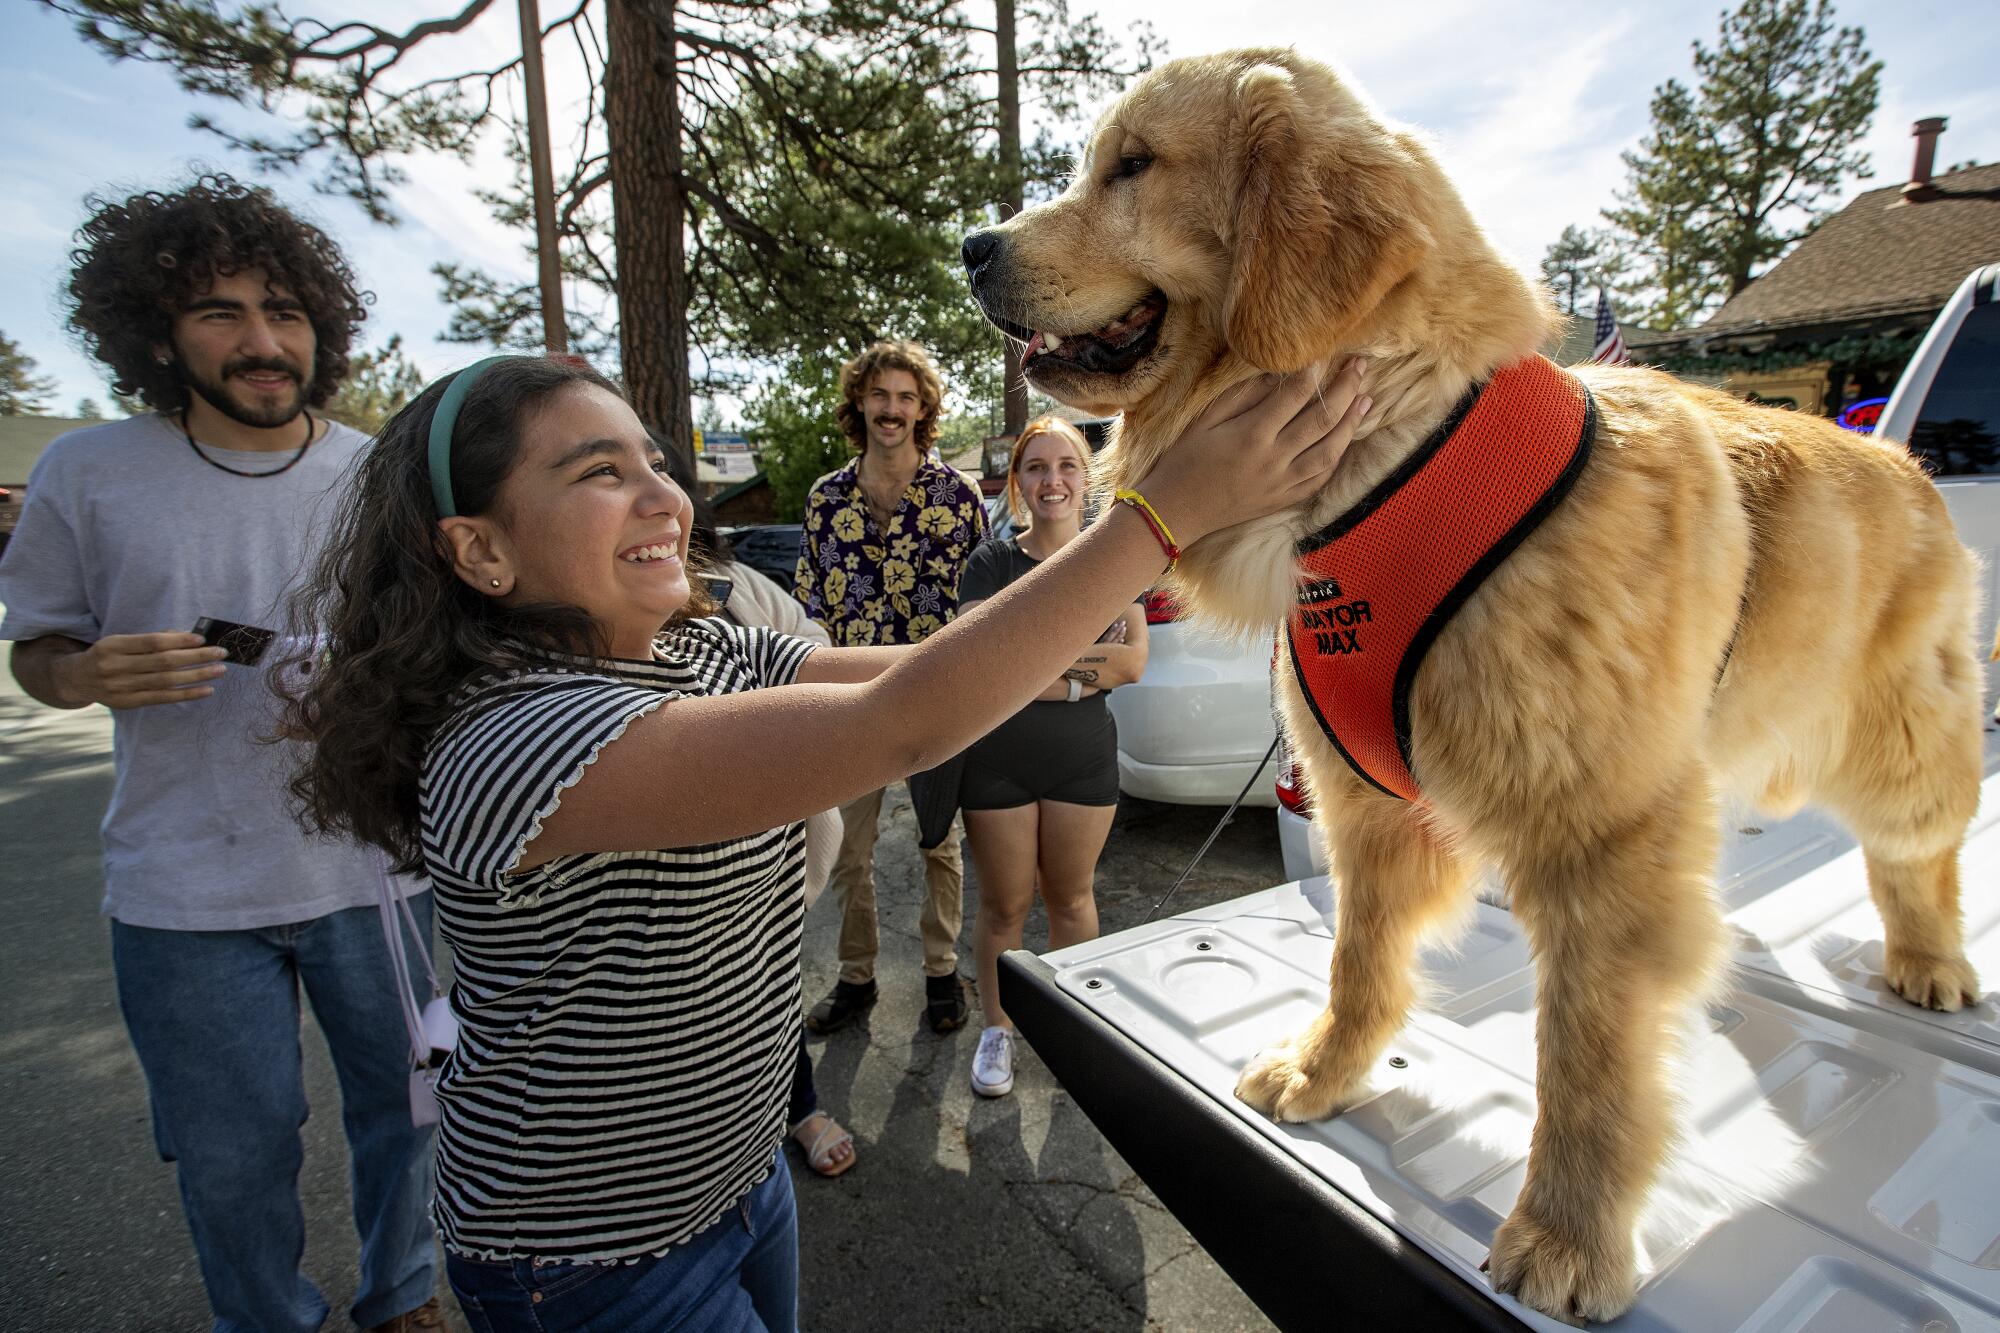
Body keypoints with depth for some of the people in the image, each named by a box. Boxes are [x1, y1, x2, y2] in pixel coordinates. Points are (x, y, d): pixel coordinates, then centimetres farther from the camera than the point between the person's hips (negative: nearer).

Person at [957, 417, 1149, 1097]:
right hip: (998, 761, -1)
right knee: (1004, 905, 10)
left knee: (1071, 898, 16)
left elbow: (1133, 663, -9)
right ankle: (996, 1029, 32)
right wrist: (1084, 662, -14)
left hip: (1084, 759, 2)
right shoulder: (991, 563, -4)